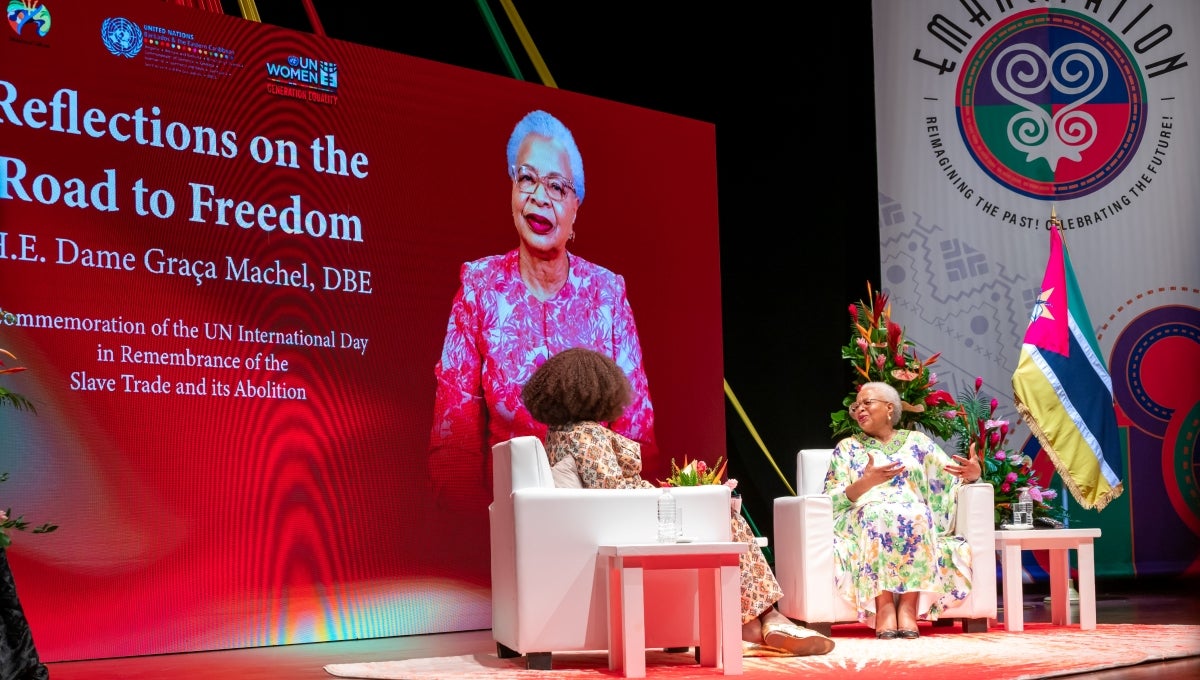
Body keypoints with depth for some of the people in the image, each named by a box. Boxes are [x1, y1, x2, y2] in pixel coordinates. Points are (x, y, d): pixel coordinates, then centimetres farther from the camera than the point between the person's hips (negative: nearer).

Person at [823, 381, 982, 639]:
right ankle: (884, 607, -36)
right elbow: (831, 501, 3)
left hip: (915, 517, 1)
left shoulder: (917, 441, 20)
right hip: (864, 518, 0)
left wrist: (972, 473, -15)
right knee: (876, 515, -36)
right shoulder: (847, 447, 17)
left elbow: (954, 480, 9)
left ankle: (908, 606, -34)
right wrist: (865, 483, -16)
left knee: (917, 515, -35)